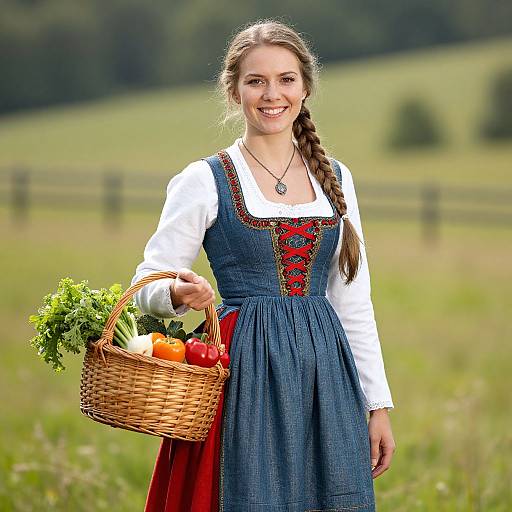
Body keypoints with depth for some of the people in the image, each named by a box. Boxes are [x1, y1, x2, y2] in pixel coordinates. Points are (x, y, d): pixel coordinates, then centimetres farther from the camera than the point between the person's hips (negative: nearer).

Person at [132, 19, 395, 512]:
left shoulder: (335, 178, 10)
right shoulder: (205, 180, -2)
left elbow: (354, 302, 13)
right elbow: (148, 286, -1)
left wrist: (377, 403, 10)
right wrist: (179, 293, -24)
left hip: (326, 372, 4)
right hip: (247, 374, -4)